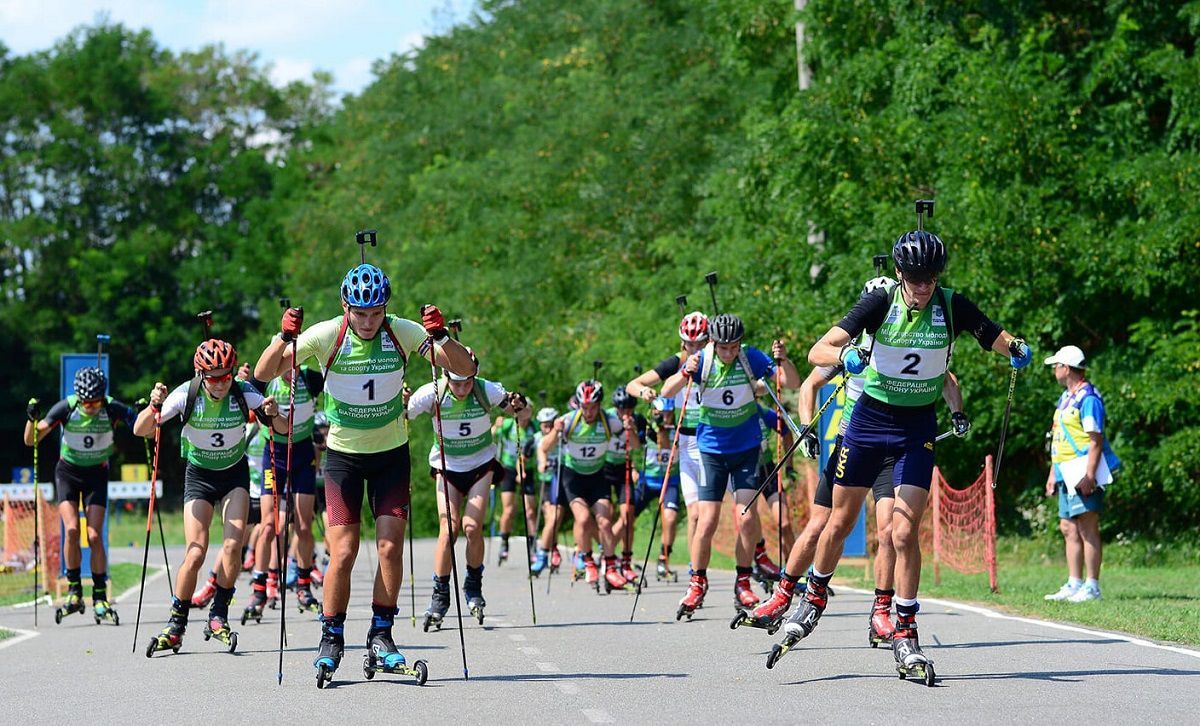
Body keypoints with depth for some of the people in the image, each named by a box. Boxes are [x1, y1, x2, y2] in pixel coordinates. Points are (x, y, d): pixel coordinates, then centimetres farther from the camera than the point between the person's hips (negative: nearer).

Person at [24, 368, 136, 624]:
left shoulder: (112, 409, -19)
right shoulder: (67, 407, -19)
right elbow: (31, 440, -16)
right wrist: (32, 419, -36)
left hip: (97, 474, 0)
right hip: (68, 471, 0)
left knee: (94, 536, -11)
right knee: (71, 530, -16)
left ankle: (100, 597, -2)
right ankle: (74, 592, -5)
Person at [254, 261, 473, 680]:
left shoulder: (403, 333, -12)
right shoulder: (326, 336, -15)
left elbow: (465, 369, -13)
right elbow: (263, 375, -14)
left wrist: (440, 336, -31)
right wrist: (284, 338, -32)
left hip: (392, 453, 1)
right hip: (343, 454, -1)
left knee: (391, 547, -8)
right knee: (343, 553, -8)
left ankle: (381, 637, 5)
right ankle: (331, 639, 8)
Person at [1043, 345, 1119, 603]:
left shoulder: (1088, 397, -11)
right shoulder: (1065, 398, 19)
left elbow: (1096, 439, -17)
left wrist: (1089, 475, -24)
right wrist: (1053, 473, 22)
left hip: (1083, 472, -10)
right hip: (1067, 473, 10)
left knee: (1088, 528, -9)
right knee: (1068, 529, 9)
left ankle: (1092, 586, -9)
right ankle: (1074, 584, 13)